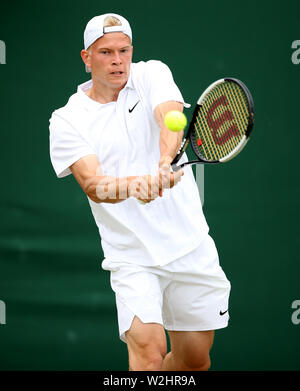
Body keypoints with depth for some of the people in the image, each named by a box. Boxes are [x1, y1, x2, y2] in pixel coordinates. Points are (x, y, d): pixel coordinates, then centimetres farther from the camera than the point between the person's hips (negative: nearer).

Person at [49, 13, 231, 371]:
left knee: (195, 358, 11)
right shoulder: (66, 121, -3)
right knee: (149, 346, -24)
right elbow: (93, 186, -18)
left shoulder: (152, 75, 1)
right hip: (132, 256, -3)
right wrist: (131, 185, -41)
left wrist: (164, 164, -43)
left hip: (191, 245, 3)